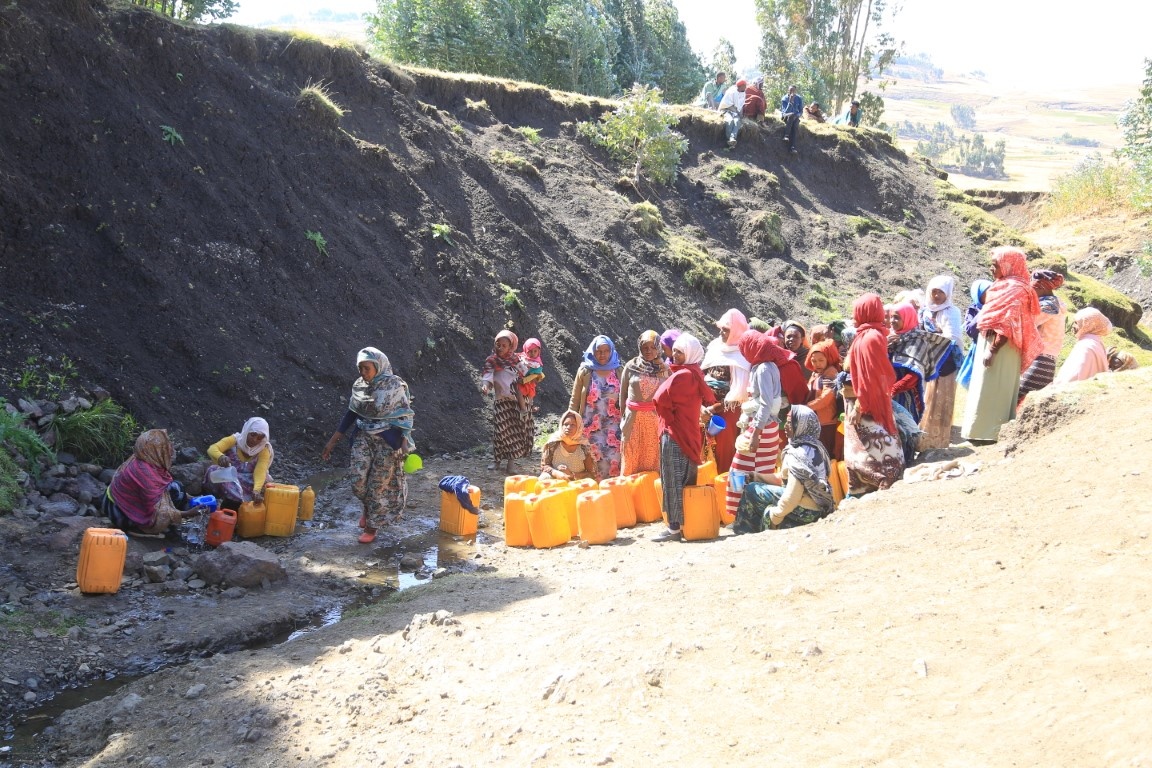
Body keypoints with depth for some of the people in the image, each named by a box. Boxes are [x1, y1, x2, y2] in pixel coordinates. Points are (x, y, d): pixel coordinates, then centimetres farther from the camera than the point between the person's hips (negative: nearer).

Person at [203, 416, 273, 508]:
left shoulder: (264, 450, -11)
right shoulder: (235, 440, -12)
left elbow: (260, 472, -26)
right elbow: (212, 449, -27)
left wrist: (256, 490, -47)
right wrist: (220, 456, -52)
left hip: (249, 485, 0)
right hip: (228, 479, 0)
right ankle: (236, 503, -32)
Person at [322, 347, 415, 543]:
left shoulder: (395, 386, -12)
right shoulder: (359, 386, 2)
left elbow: (405, 417, -7)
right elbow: (351, 414, 10)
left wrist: (404, 445, -12)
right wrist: (332, 441, 9)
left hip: (387, 441, -4)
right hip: (363, 438, 4)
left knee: (379, 485, 2)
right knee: (359, 482, -4)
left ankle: (371, 528, 16)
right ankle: (368, 507, 30)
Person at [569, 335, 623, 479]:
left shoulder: (618, 372, 6)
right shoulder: (585, 371, 3)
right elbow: (575, 401, 6)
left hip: (613, 427, 1)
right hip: (590, 426, -1)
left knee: (613, 461, -8)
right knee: (593, 461, -6)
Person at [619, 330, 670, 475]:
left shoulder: (664, 369, 2)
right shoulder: (631, 366, 2)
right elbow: (623, 393, 7)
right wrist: (623, 414, 6)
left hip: (656, 418, 0)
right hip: (634, 418, 0)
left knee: (653, 455, 4)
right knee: (632, 456, 4)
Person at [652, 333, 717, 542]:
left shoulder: (683, 375, -16)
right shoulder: (695, 374, 14)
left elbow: (661, 400, -11)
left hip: (675, 434, -10)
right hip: (689, 433, 10)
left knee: (674, 480, -8)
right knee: (686, 480, 13)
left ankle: (675, 527, -7)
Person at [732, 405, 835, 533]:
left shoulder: (799, 453, -22)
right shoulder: (813, 446, 9)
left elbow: (792, 497, -24)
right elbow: (785, 478, 16)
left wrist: (775, 516, -11)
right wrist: (756, 476, 13)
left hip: (805, 511, -10)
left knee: (751, 490, -3)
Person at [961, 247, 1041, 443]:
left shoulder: (1014, 288, -13)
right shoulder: (1004, 285, 16)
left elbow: (1009, 325, -21)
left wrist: (993, 349, -24)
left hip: (1001, 347, -10)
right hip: (990, 343, 10)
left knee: (992, 390, -8)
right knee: (989, 390, 11)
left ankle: (991, 433, -6)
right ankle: (987, 432, 15)